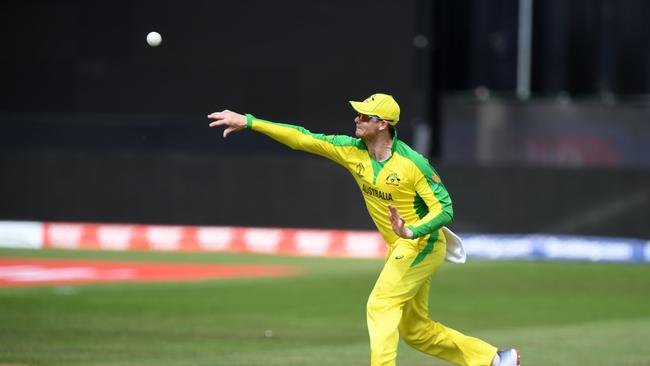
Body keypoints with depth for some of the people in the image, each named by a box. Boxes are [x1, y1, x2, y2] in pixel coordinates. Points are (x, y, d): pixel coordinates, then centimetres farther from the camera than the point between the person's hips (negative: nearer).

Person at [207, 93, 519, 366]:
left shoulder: (412, 164, -23)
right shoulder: (352, 150, -5)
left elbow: (444, 208, -21)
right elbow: (302, 138, -7)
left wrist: (413, 231, -39)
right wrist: (248, 122, -14)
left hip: (423, 244, -8)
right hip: (400, 247, 8)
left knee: (381, 305, -18)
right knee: (414, 329, 13)